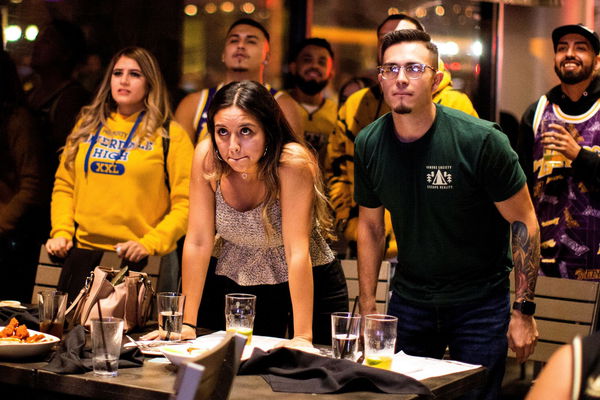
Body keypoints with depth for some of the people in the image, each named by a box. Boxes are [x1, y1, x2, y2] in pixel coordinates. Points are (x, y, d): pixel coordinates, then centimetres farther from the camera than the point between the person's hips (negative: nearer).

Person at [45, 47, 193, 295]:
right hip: (83, 253, 4)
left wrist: (150, 243, -18)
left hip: (142, 263, -3)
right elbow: (64, 185, 13)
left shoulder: (170, 135, -1)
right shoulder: (88, 125, 12)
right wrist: (61, 232, -2)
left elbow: (186, 203, -7)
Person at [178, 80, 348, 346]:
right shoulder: (206, 157, -18)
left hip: (310, 286, -3)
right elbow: (198, 242, -14)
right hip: (238, 287, 3)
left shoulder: (292, 163, -28)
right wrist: (187, 323, -15)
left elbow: (297, 251, -31)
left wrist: (303, 337, -34)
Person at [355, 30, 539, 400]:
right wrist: (367, 306, 5)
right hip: (409, 297, 3)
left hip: (480, 303, -3)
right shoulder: (368, 145, -5)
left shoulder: (480, 140, -18)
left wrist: (524, 310, -13)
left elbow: (524, 222, -11)